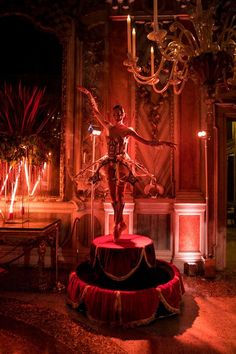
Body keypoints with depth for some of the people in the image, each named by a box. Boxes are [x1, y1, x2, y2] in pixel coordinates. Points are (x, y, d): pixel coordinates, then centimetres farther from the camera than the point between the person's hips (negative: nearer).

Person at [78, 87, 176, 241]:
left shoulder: (128, 130, -1)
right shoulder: (108, 127, 6)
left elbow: (146, 142, -4)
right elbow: (96, 111, 10)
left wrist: (163, 143, -13)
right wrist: (89, 95, 8)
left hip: (123, 163, -3)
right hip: (110, 163, 3)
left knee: (120, 194, -6)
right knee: (113, 195, 7)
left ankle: (117, 224, 1)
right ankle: (121, 223, 22)